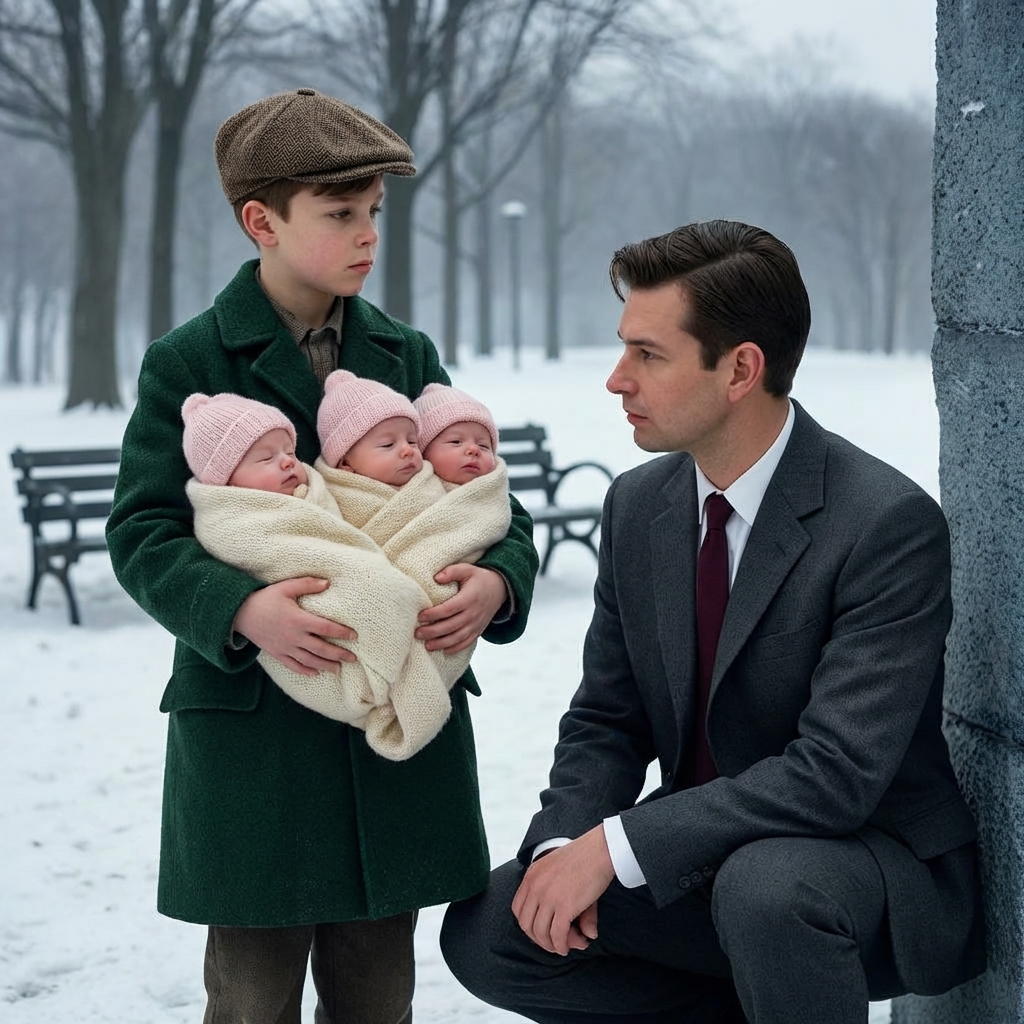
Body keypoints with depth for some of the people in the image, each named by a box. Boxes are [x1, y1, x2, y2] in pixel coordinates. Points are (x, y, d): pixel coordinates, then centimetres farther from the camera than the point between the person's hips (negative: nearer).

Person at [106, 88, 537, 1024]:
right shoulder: (187, 364, -1)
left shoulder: (408, 356, 12)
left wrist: (498, 581, -12)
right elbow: (144, 533, -8)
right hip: (251, 728, -4)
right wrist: (238, 609, -26)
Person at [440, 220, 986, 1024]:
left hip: (877, 861, -6)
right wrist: (563, 844, -14)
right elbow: (607, 719, 6)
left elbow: (836, 775, -27)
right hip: (705, 857, 7)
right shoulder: (639, 505, 1)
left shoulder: (888, 523, -21)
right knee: (483, 933, -8)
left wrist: (618, 844, -27)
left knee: (764, 883, -38)